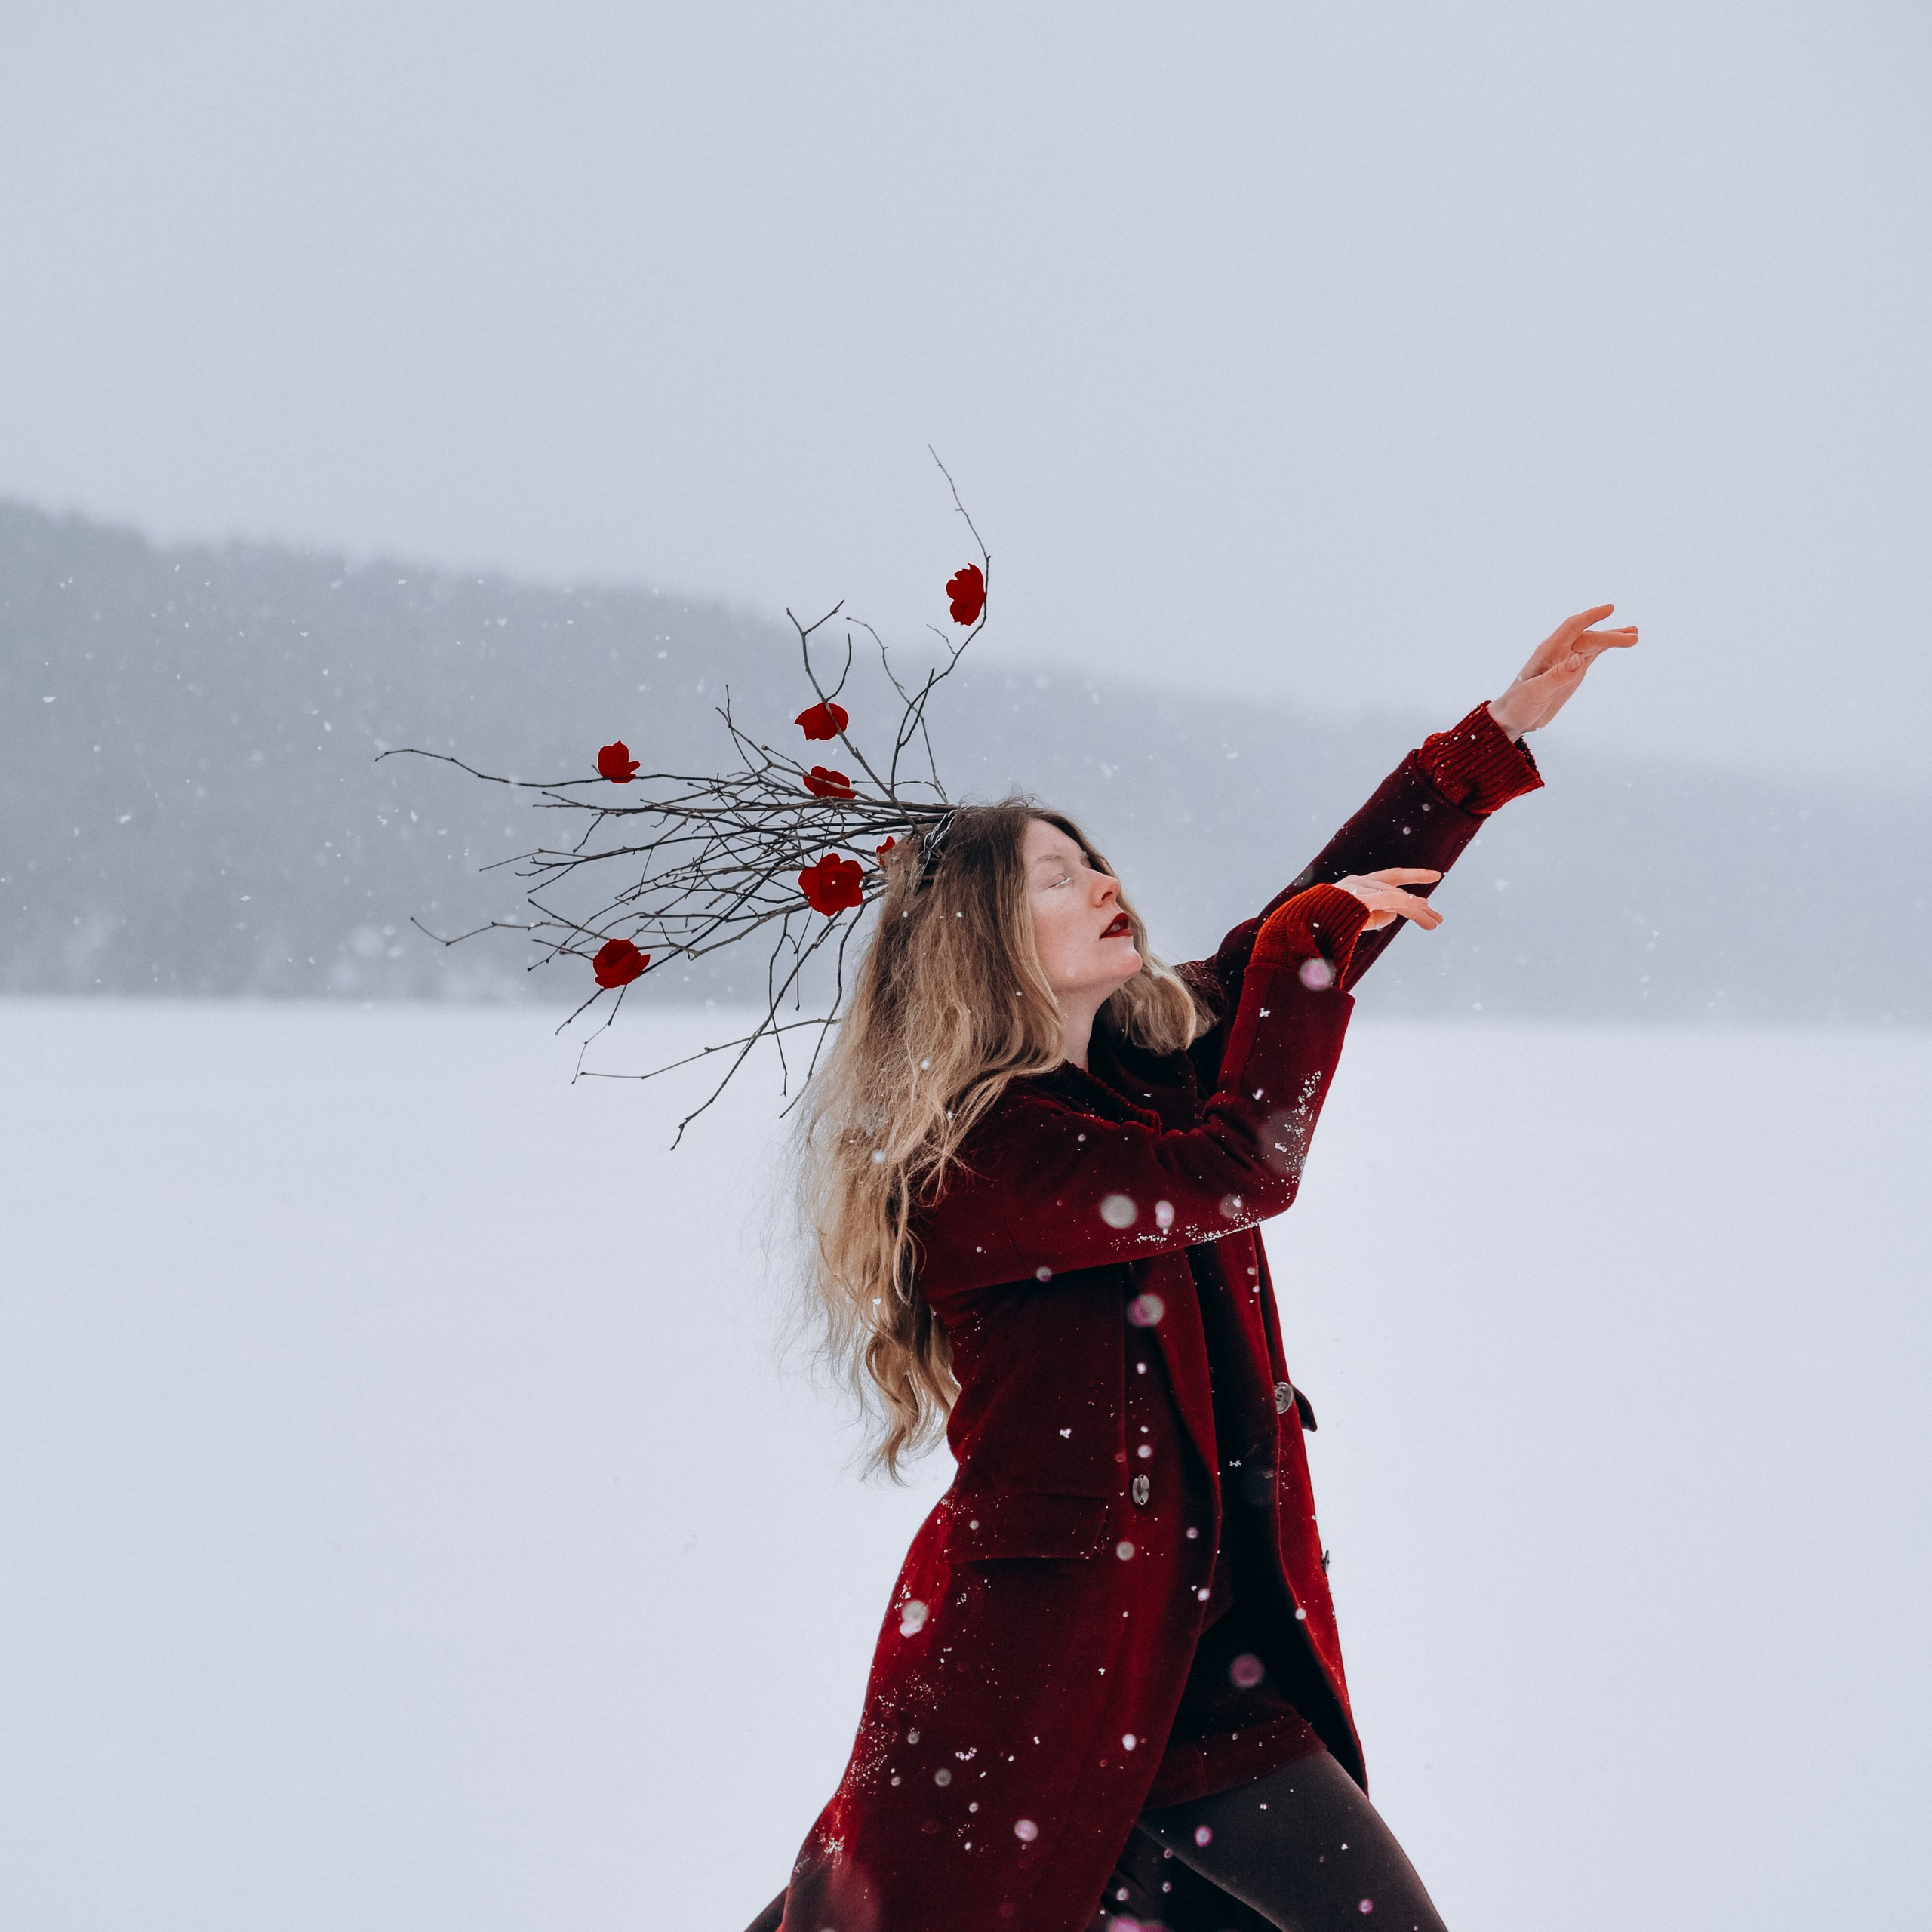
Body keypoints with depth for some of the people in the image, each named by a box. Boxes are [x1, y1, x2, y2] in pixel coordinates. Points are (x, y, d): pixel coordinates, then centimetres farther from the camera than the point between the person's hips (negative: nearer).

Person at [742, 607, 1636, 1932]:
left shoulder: (1148, 1067, 10)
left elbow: (1341, 906, 15)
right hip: (1038, 1669, -7)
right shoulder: (980, 1151, -15)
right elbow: (1240, 1170, -25)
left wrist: (1499, 736, 13)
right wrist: (1317, 931, -15)